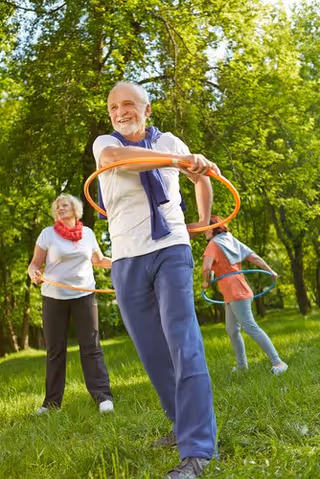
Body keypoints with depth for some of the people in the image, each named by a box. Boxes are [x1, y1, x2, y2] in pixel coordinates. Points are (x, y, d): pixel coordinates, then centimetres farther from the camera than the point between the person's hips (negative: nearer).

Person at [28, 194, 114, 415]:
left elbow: (98, 260, 18)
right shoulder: (48, 233, -1)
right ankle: (52, 401, 13)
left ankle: (103, 396, -2)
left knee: (91, 346, -3)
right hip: (54, 297, -1)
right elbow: (35, 263, -1)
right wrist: (33, 273, -24)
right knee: (55, 350, 5)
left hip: (84, 295, 1)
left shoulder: (88, 233, 6)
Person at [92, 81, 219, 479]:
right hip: (127, 260, 2)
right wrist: (180, 159, -32)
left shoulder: (168, 142, 9)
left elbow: (201, 176, 28)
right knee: (152, 351, 7)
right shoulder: (104, 143, 5)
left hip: (170, 250, -1)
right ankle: (184, 424, 23)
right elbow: (118, 157, -22)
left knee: (183, 344, -14)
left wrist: (204, 219, 33)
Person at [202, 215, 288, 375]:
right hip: (232, 294, 9)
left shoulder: (214, 244, -10)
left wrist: (206, 281, -3)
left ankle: (277, 362, -17)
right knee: (232, 330, 16)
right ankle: (242, 365, 23)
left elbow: (206, 267, -22)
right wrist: (271, 271, 13)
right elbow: (254, 257, 10)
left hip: (235, 292, -9)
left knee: (250, 327, -13)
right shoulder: (231, 240, 13)